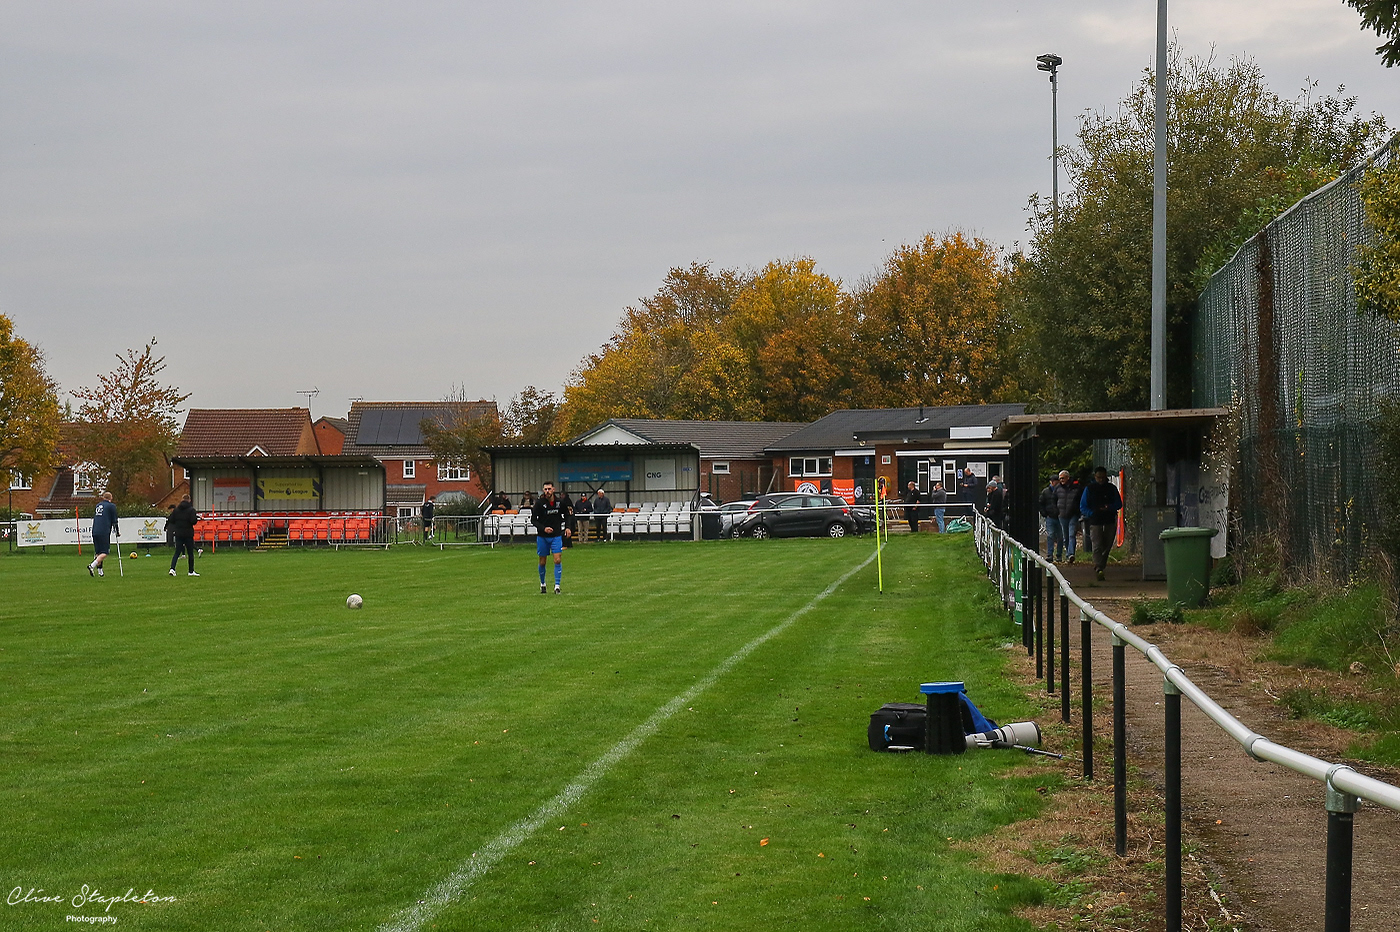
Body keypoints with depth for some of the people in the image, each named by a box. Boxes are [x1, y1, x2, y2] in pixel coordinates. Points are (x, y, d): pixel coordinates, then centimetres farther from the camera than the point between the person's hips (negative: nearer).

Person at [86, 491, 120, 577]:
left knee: (99, 552, 14)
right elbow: (114, 521, 3)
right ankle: (92, 565, -26)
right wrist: (117, 532, 13)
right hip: (104, 533, -6)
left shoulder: (98, 505, 20)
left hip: (95, 531, 6)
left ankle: (99, 570, 9)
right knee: (104, 553, -8)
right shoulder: (111, 506, 2)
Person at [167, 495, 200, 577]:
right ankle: (191, 571, 12)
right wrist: (197, 517, 2)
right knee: (190, 553, 8)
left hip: (178, 534, 3)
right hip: (188, 534, -3)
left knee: (177, 552, 5)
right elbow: (193, 521, -18)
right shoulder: (191, 510, -9)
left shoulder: (176, 509, 3)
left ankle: (172, 568, -13)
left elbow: (171, 520, 2)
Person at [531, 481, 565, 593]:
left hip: (556, 535, 1)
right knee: (542, 562, 7)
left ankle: (557, 586, -6)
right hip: (542, 536, -1)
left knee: (558, 560, -10)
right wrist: (543, 528, -24)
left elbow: (565, 514, 17)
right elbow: (533, 519, -10)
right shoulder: (539, 503, -11)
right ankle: (542, 584, 28)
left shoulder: (559, 502, -3)